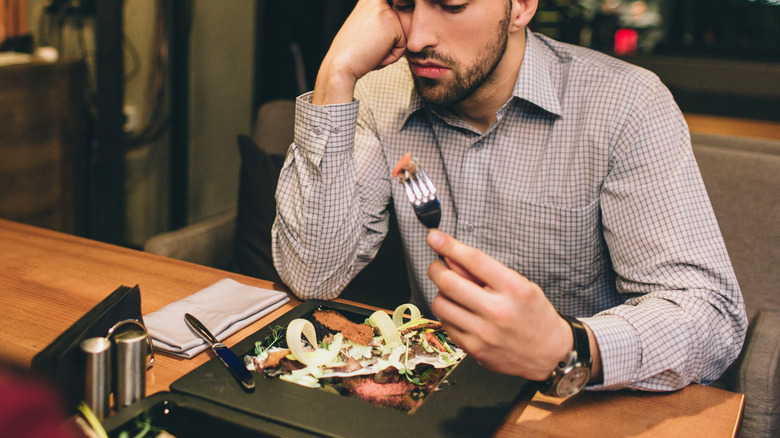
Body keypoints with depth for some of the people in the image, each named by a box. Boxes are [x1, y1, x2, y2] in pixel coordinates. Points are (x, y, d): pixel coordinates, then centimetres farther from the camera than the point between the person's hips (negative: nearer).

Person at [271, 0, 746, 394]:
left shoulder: (626, 105, -15)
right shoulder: (382, 97, -4)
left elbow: (715, 313, -21)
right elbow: (312, 276, -14)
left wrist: (566, 351, -41)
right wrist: (337, 76, -19)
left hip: (583, 412, -1)